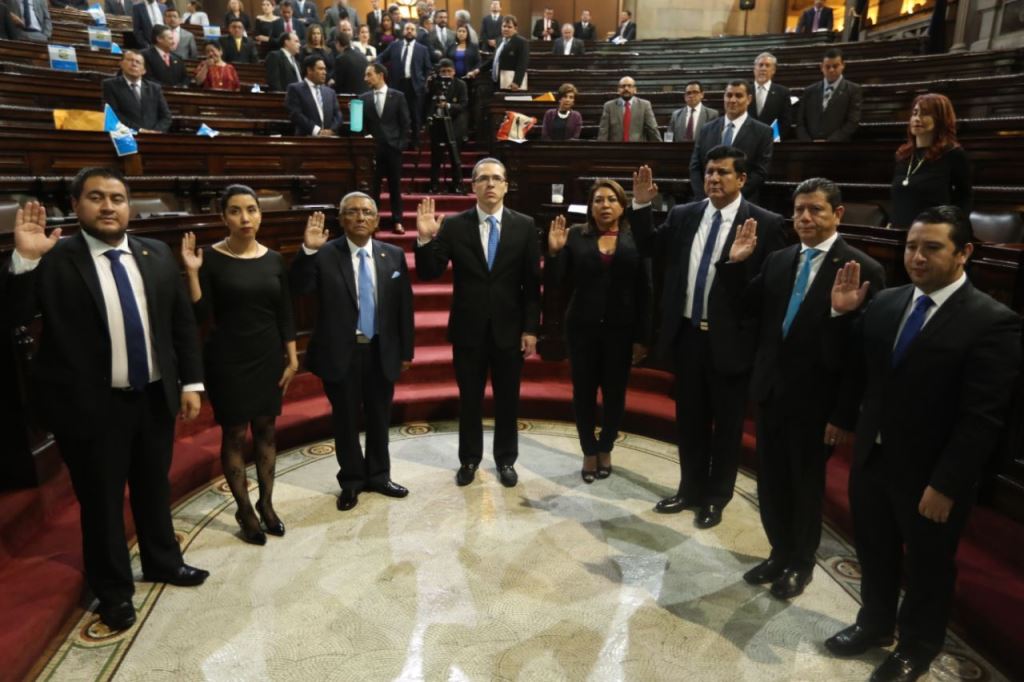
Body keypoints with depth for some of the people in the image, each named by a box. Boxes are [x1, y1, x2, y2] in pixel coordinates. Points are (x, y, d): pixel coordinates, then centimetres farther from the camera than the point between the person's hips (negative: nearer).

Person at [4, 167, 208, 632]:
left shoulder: (157, 255, 2)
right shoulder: (54, 261, -10)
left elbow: (183, 322, 6)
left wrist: (191, 382, 3)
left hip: (155, 397, 4)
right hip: (92, 404, -3)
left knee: (155, 488, 21)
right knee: (101, 500, 13)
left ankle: (161, 561, 45)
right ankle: (114, 590, 34)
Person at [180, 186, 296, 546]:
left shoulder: (273, 259, 2)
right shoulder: (211, 258, -8)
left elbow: (284, 314, 6)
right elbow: (201, 315, -13)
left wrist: (292, 358, 4)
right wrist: (192, 272, -22)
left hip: (268, 356, 4)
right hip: (228, 359, -3)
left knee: (266, 429, 11)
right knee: (234, 434, 6)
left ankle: (266, 503, 26)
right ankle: (244, 510, 21)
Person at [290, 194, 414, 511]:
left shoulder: (394, 255, 1)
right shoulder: (325, 255, -6)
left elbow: (404, 305, 3)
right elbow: (300, 287, -18)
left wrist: (406, 351, 4)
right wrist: (307, 250, -31)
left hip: (381, 352, 2)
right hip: (340, 353, -2)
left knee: (379, 419, 16)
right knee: (345, 421, 11)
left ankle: (378, 476, 35)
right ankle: (351, 481, 30)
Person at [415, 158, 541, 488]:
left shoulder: (524, 225, -2)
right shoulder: (454, 225, -3)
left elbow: (532, 282, -2)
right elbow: (429, 273, -6)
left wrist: (531, 328, -5)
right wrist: (425, 239, -22)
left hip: (509, 329, 0)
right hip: (469, 329, 0)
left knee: (507, 400, 12)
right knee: (469, 400, 12)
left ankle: (505, 460, 30)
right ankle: (469, 459, 30)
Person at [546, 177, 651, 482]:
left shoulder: (636, 239, -1)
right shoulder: (576, 236, 1)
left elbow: (645, 291, -1)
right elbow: (558, 279, -1)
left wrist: (642, 337, -4)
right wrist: (554, 251, -19)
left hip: (620, 330, 0)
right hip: (582, 327, 1)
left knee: (614, 393, 10)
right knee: (584, 392, 7)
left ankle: (605, 449, 31)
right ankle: (589, 451, 25)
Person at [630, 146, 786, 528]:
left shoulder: (765, 224, -8)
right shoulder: (683, 215, 5)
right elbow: (649, 249, 9)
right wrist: (641, 206, -2)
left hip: (729, 340, -4)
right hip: (686, 335, 4)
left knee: (726, 424, 12)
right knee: (689, 419, 17)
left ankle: (715, 498, 31)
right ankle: (691, 490, 36)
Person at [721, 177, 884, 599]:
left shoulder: (863, 269, -13)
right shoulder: (778, 260, 5)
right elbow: (749, 309, 5)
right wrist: (736, 264, -4)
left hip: (814, 397, -5)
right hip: (771, 390, 5)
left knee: (806, 485, 15)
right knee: (770, 481, 18)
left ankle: (801, 563, 38)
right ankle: (780, 554, 40)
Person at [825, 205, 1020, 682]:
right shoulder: (884, 302, -1)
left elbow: (983, 418, -19)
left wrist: (946, 485, -19)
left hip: (929, 473, -5)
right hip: (872, 457, 5)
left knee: (927, 567, 18)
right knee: (873, 552, 23)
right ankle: (875, 623, 49)